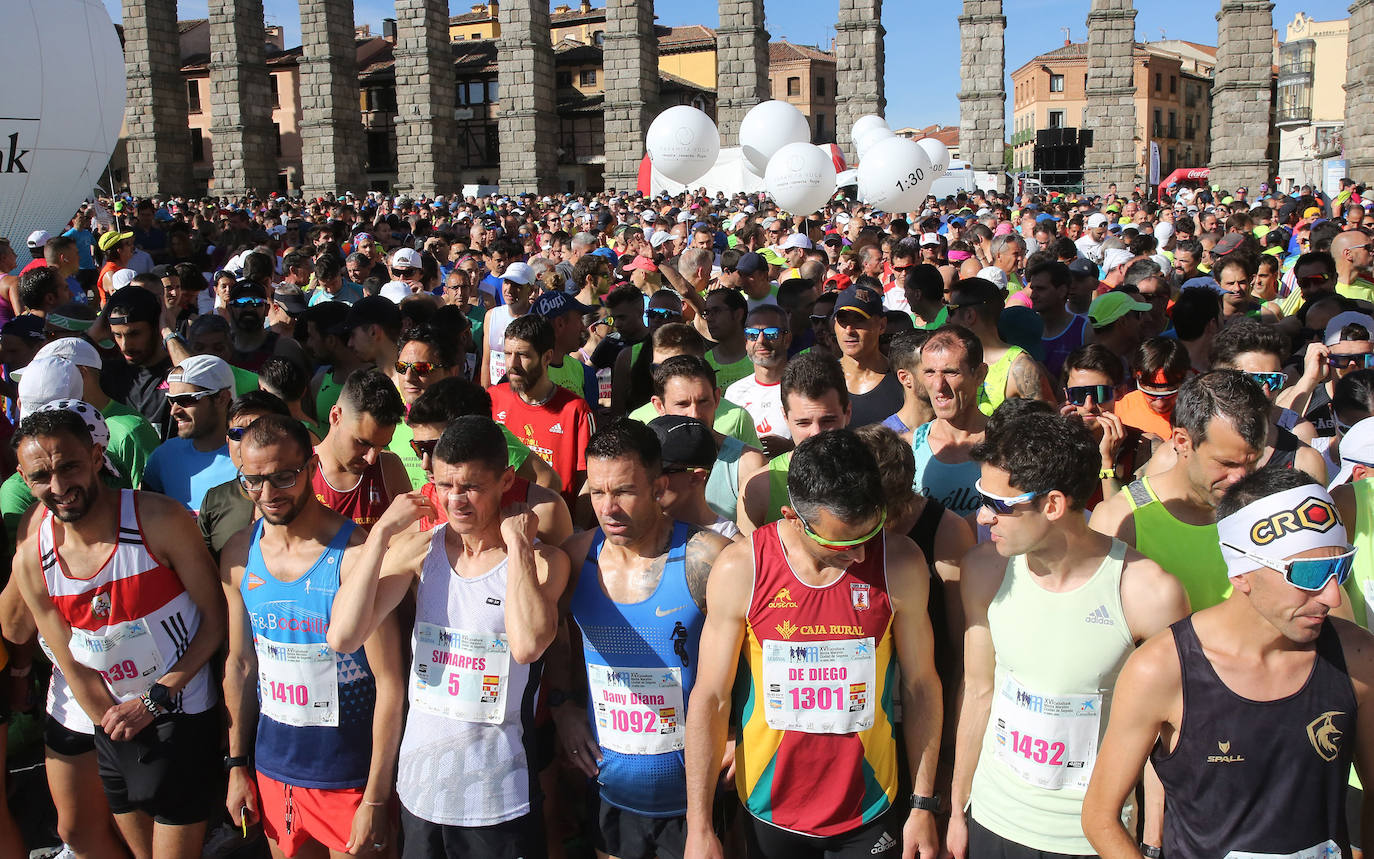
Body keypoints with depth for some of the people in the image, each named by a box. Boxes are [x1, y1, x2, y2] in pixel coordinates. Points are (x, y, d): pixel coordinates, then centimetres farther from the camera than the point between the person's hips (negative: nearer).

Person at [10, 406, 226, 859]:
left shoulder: (161, 520, -19)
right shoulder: (30, 559, -6)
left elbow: (216, 618, -13)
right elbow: (73, 665, 1)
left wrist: (155, 700, -14)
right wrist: (113, 722, -5)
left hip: (181, 716, -4)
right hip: (110, 726, 4)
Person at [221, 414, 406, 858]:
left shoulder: (356, 554, -19)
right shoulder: (239, 555, -1)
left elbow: (390, 683, -17)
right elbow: (241, 664, 11)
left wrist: (376, 800, -15)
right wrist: (237, 765, 12)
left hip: (349, 779, -5)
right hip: (272, 768, 5)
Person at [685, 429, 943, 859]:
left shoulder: (900, 563, -12)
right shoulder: (740, 569, -15)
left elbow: (920, 685, -2)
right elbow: (710, 698, -9)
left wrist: (924, 805, 1)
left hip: (870, 811, 1)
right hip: (769, 811, 0)